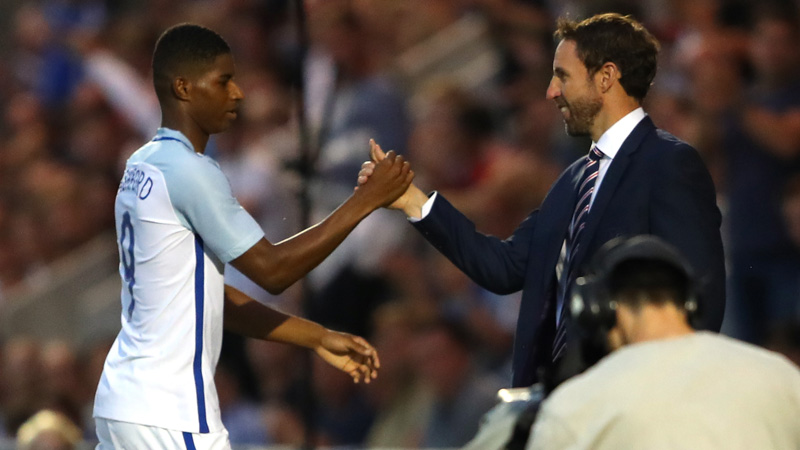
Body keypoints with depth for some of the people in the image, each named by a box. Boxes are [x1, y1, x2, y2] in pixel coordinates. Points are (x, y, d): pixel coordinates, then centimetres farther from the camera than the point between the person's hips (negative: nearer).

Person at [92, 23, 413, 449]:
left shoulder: (144, 167, 15)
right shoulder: (187, 170, -15)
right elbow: (272, 269, -14)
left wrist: (317, 337, 15)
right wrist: (365, 200, -11)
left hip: (122, 397, 10)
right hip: (170, 414, -10)